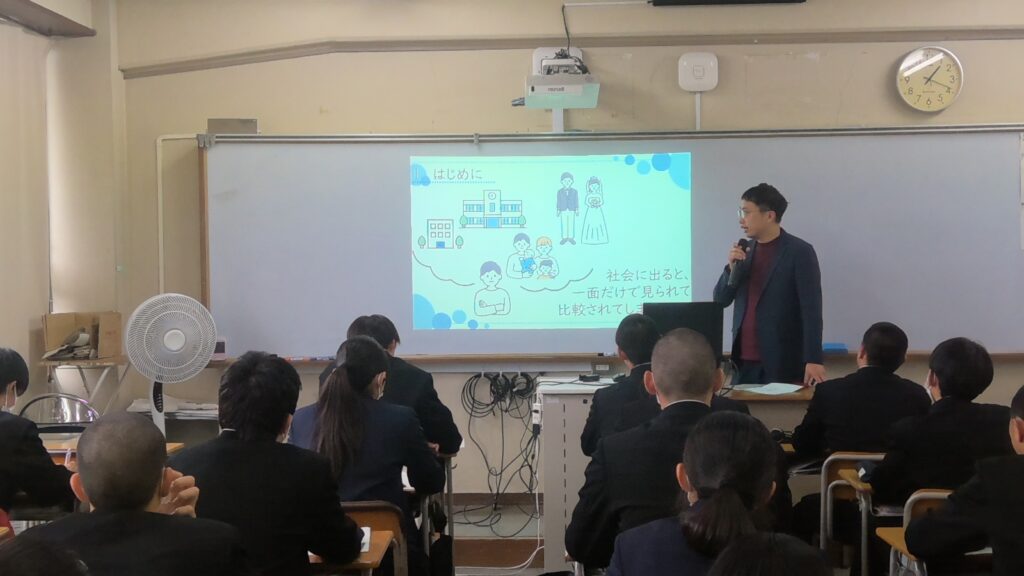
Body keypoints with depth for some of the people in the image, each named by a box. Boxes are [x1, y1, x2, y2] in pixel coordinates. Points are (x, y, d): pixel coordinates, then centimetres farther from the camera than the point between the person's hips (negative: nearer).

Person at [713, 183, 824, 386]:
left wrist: (813, 360, -18)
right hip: (744, 361, 5)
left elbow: (811, 309, -11)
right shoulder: (744, 251, 11)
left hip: (782, 362, -5)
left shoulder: (799, 251, -7)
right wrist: (732, 267, -6)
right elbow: (720, 300, 12)